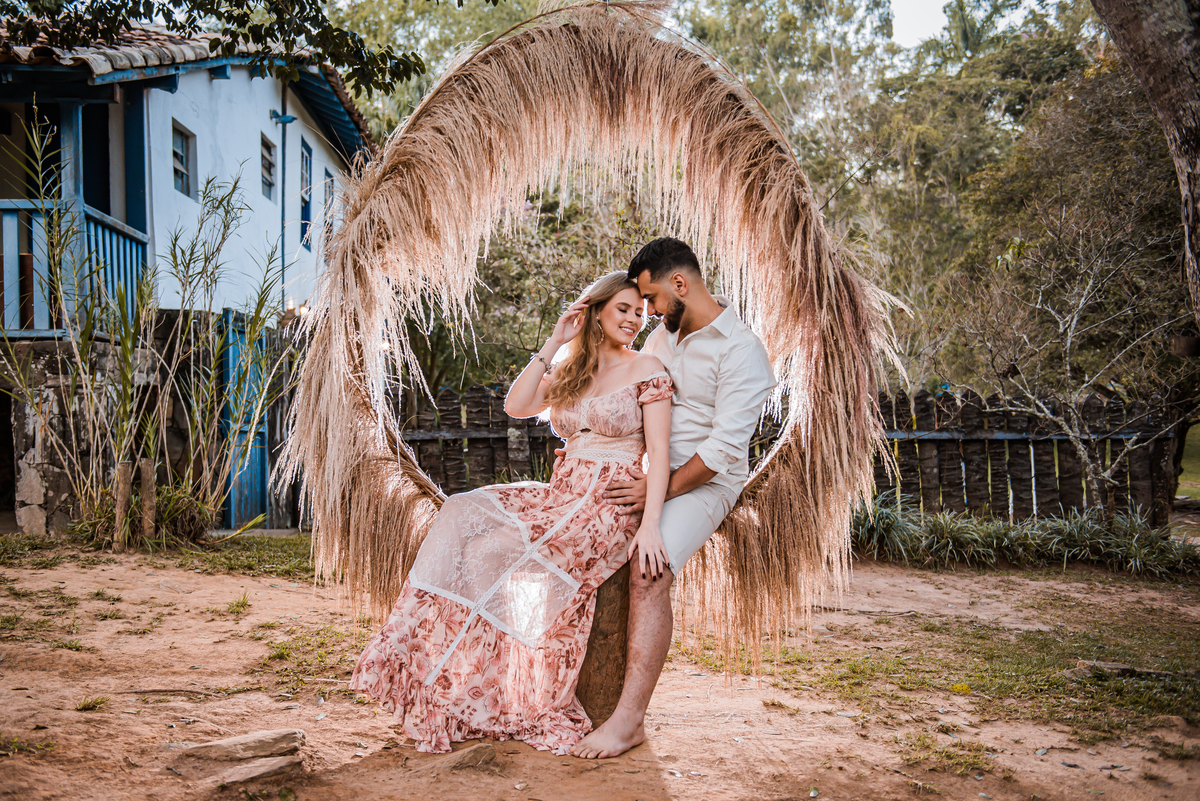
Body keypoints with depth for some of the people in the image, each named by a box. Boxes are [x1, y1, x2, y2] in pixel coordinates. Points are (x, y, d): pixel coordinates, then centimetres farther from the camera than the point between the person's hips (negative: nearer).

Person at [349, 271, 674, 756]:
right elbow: (516, 406, 2)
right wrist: (554, 344, 0)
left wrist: (650, 525, -19)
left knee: (489, 551, -21)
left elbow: (658, 453, -8)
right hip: (559, 495, 6)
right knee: (463, 516, -16)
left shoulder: (647, 370, -1)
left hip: (608, 507, -6)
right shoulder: (568, 372, 17)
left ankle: (473, 695, -6)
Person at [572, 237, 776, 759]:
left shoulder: (741, 351, -12)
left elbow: (725, 447, -19)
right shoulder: (662, 337, 13)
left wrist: (661, 489, -21)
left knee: (648, 574, -29)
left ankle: (630, 717, -25)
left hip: (703, 482, -8)